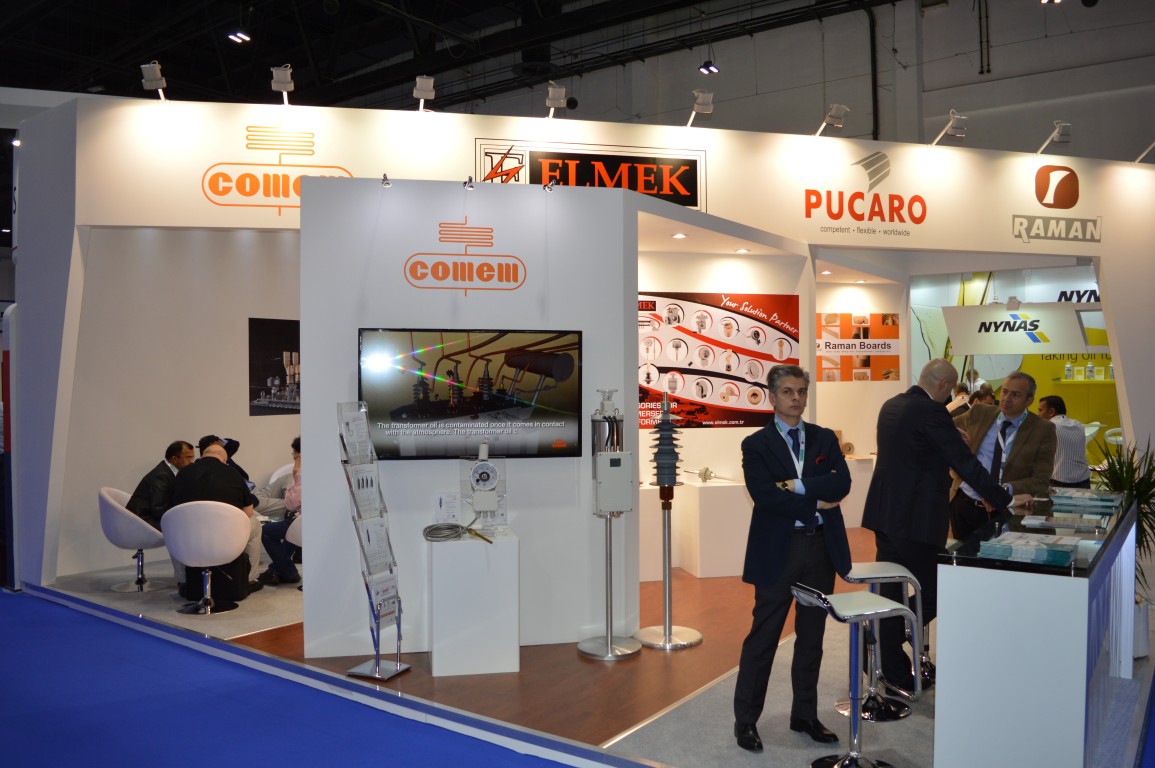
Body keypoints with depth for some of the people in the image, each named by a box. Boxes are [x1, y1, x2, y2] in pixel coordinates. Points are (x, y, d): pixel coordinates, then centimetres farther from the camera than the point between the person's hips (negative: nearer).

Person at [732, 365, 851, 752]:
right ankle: (745, 719, 15)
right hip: (778, 549, -4)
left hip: (822, 546, 4)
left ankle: (805, 714, 28)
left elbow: (842, 482, -6)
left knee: (811, 636, 14)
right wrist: (816, 503, -13)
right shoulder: (756, 444, -3)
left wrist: (798, 485, -16)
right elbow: (764, 496, -16)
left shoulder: (825, 438, 9)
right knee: (763, 636, 3)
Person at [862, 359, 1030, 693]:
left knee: (890, 594, 14)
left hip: (884, 515, 9)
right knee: (933, 592, 5)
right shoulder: (931, 412, -16)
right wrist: (1006, 499, -9)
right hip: (916, 520, -9)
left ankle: (893, 670, 23)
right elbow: (966, 463, -16)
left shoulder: (890, 406, 10)